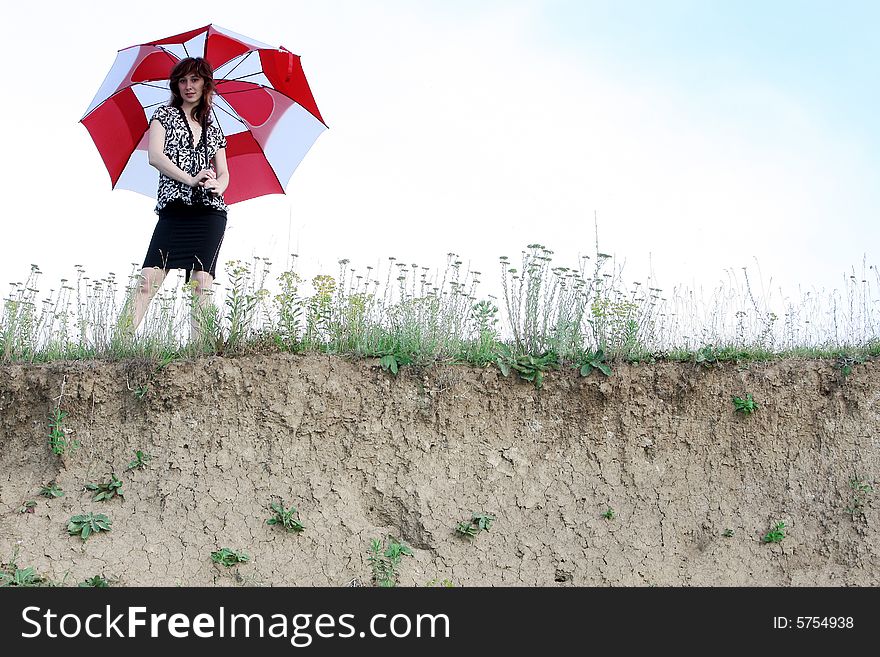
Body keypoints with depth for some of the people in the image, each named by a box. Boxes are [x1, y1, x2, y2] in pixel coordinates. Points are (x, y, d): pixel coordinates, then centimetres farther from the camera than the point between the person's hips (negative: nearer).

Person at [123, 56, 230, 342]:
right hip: (173, 209, -2)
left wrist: (217, 186, -4)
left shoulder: (212, 130, 20)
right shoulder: (165, 115, 11)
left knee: (202, 282, -8)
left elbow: (224, 173, 20)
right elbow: (155, 156, -3)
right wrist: (190, 179, -13)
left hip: (210, 213, 3)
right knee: (149, 281, -14)